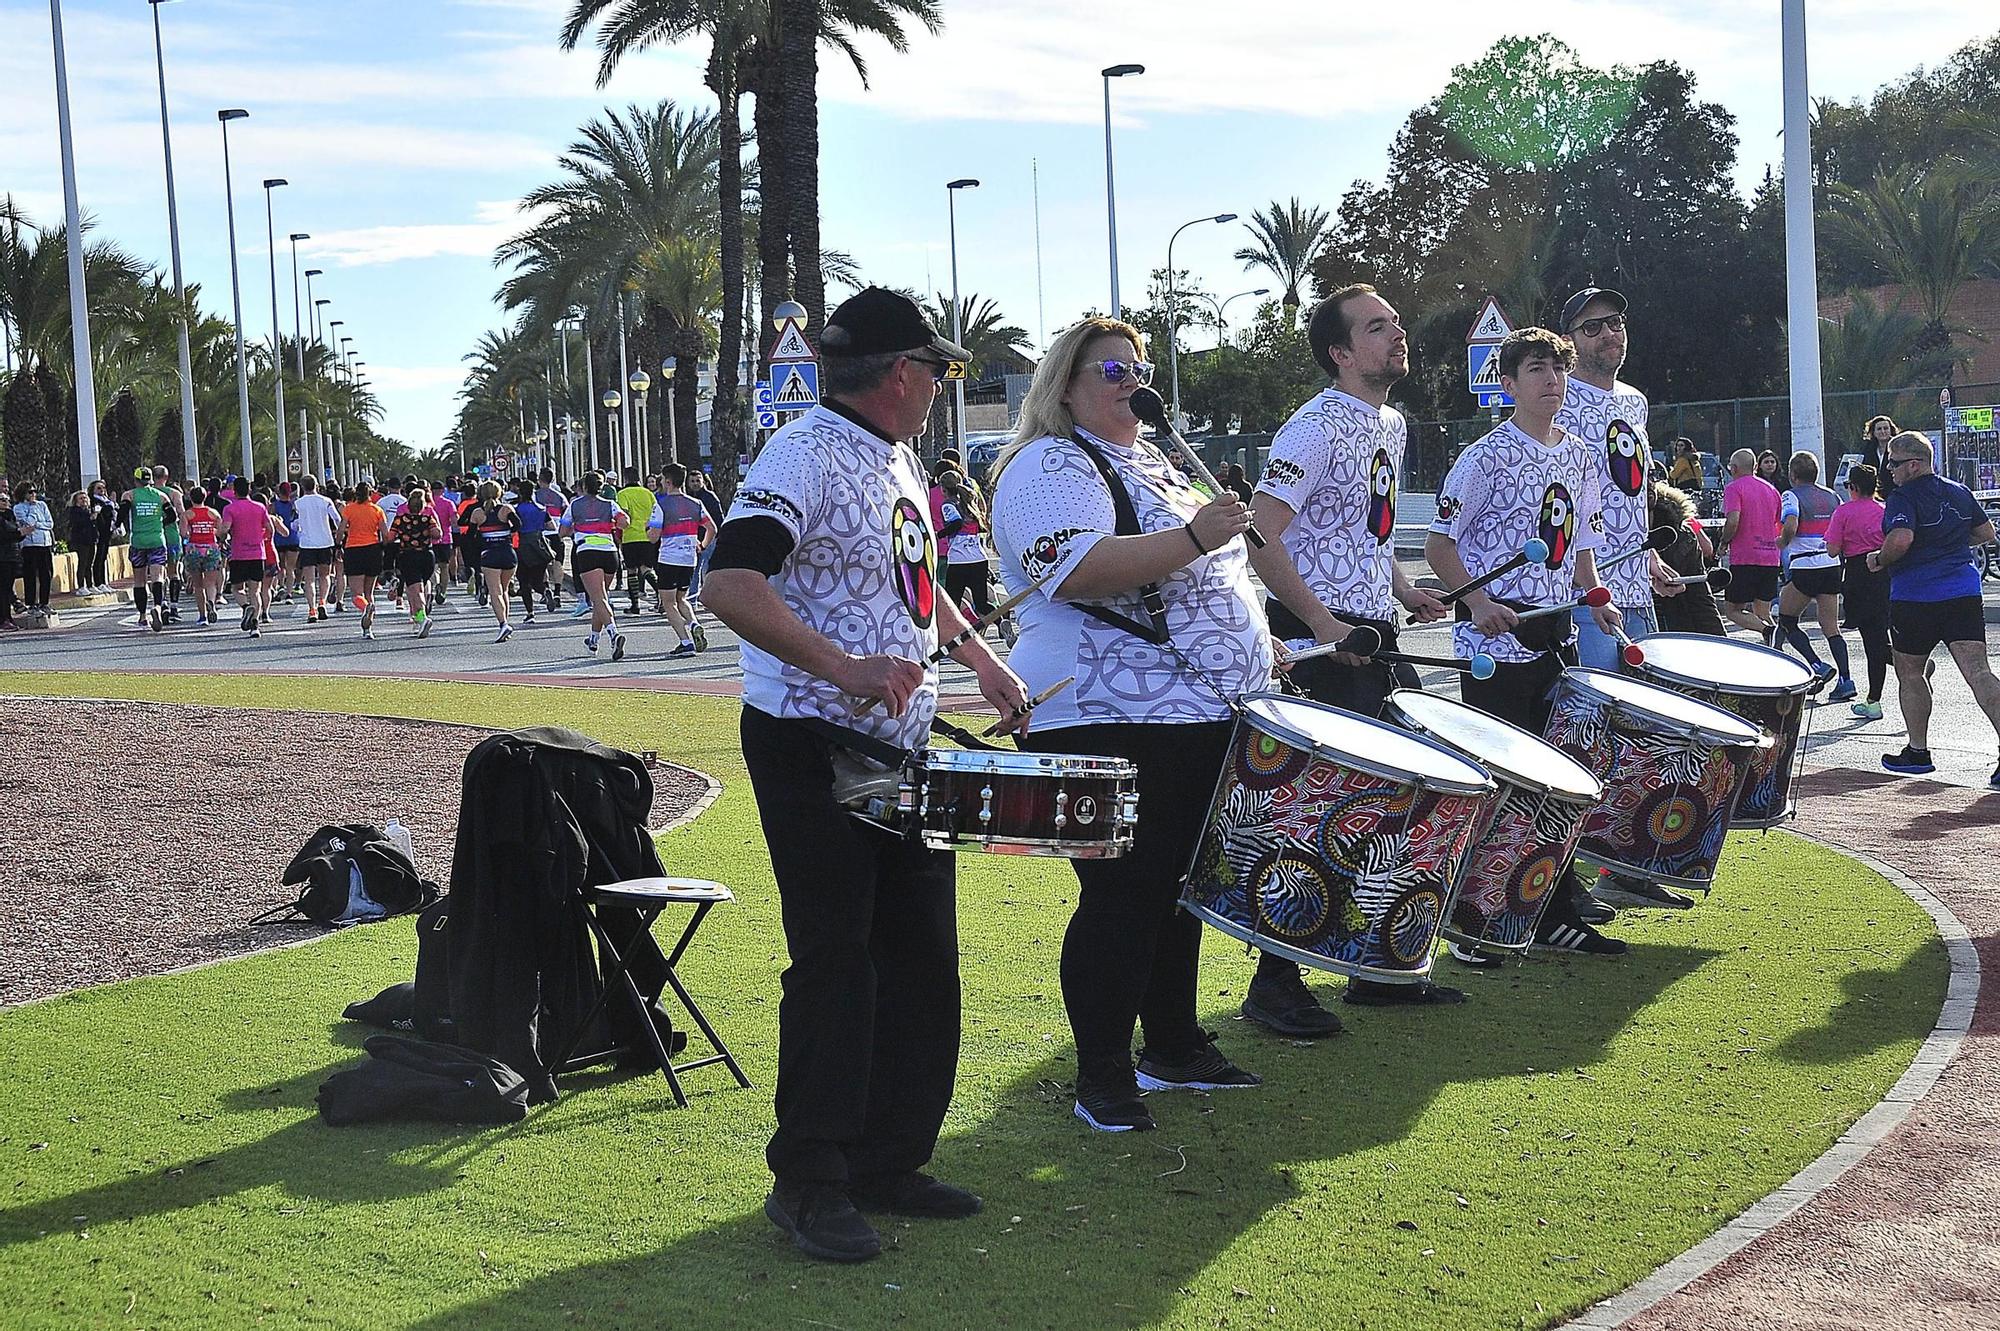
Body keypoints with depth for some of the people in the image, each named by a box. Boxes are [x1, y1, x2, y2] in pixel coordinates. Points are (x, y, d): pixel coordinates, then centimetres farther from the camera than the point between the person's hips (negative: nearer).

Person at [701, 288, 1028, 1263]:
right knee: (834, 964, -3)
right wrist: (847, 670, -36)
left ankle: (890, 1162, 25)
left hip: (903, 747, 9)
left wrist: (979, 659, 17)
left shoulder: (899, 459, 14)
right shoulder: (806, 454, -16)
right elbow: (728, 586, -29)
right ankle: (808, 1184, 9)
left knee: (921, 960, 12)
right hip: (812, 746, -9)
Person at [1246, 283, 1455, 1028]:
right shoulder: (1316, 427, -14)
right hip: (1317, 645, -9)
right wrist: (1322, 625, -23)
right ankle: (1275, 985, 4)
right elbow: (1262, 539, -21)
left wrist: (1403, 591, 10)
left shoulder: (1392, 425, 14)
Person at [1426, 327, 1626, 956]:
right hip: (1496, 640, -7)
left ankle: (1558, 911, 19)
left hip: (1558, 636, 7)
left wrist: (1596, 602, 4)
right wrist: (1480, 602, -22)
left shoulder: (1580, 457, 12)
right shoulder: (1486, 457, -9)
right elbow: (1438, 544, -9)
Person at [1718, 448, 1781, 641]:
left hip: (1744, 559, -7)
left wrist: (1723, 543, -4)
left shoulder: (1733, 488, -6)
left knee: (1732, 611, 0)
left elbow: (1733, 522, -20)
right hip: (1770, 559, 7)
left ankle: (1768, 631, -23)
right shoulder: (1771, 489, 16)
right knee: (1762, 614, 12)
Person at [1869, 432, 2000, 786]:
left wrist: (1878, 560, -7)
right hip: (1964, 594, 5)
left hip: (1914, 597, -5)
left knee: (1910, 674, 14)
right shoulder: (1960, 493, 12)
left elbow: (1901, 540, -26)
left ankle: (1918, 752, 21)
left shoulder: (1903, 499, -10)